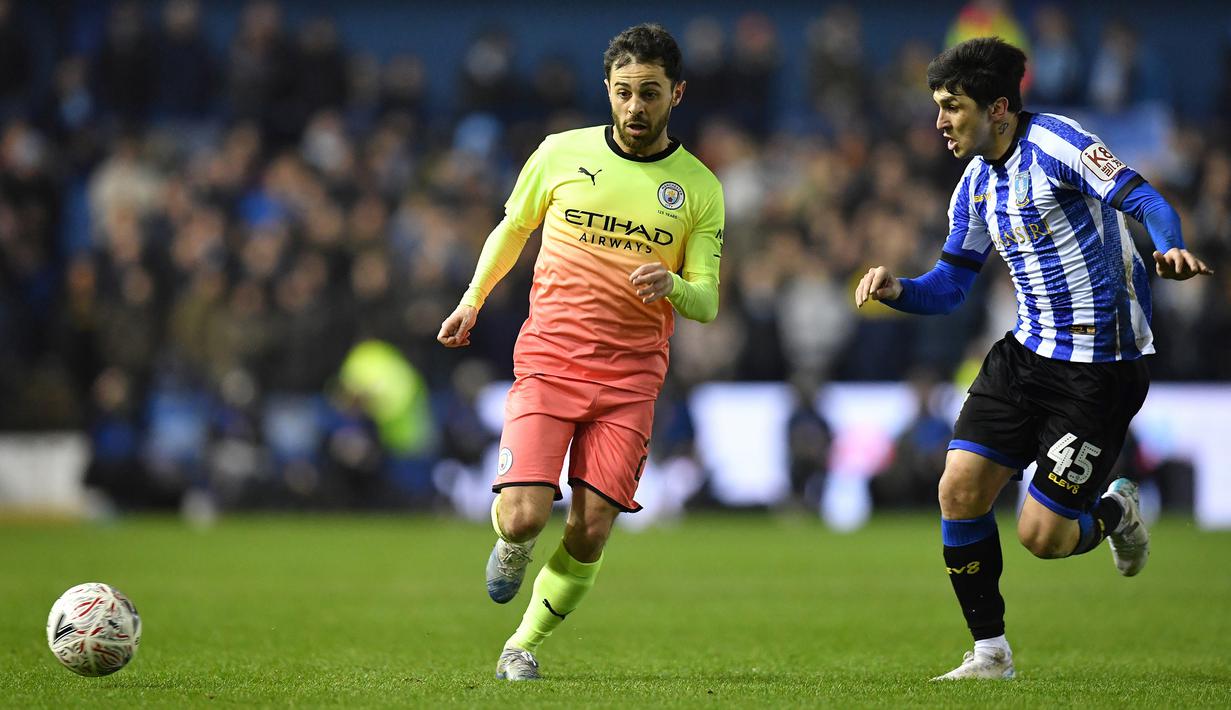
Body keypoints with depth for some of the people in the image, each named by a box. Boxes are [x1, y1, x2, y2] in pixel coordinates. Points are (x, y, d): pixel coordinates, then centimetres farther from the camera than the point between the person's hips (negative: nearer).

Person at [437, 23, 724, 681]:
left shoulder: (699, 188, 3)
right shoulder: (560, 153, 2)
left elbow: (706, 303, 2)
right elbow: (513, 228, 21)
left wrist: (673, 286, -19)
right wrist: (473, 299, 17)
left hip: (631, 375, 0)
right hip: (547, 357, 0)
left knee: (590, 533, -9)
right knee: (523, 518, -16)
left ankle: (524, 644, 15)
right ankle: (510, 544, 23)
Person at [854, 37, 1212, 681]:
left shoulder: (1054, 141, -14)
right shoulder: (976, 184, 9)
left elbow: (1144, 200, -24)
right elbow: (950, 285, 16)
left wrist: (1171, 249, -44)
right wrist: (895, 288, -5)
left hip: (1102, 368, -7)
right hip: (1026, 354, 7)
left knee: (1041, 534, -9)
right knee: (959, 488, -6)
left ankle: (1115, 515, 27)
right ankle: (989, 652, 7)